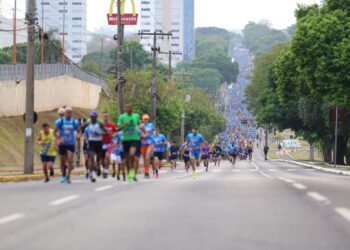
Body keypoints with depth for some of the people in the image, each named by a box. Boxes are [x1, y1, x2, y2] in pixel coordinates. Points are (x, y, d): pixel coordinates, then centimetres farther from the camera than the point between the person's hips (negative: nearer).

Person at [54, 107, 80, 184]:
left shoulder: (75, 122, 2)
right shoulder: (59, 121, -2)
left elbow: (78, 131, 11)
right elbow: (55, 132, 1)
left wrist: (78, 135, -12)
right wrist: (58, 140, -13)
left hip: (71, 144, 0)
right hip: (62, 144, 0)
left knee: (70, 161, -13)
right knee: (62, 161, 8)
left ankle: (68, 177, -8)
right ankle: (63, 176, 25)